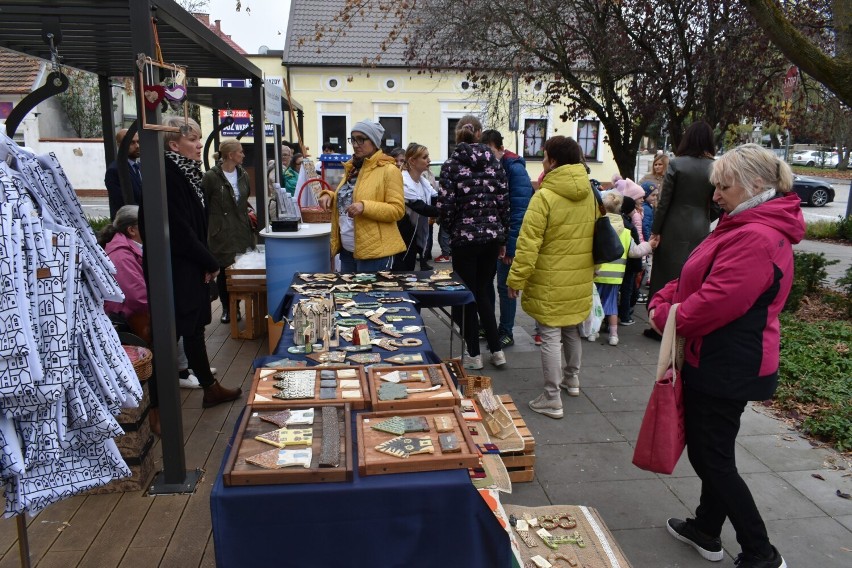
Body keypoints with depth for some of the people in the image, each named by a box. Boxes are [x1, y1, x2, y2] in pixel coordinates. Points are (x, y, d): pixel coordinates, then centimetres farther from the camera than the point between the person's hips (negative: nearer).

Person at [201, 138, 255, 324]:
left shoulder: (243, 175, 9)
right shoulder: (211, 177, -9)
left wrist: (247, 215, 12)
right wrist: (206, 229, -6)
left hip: (242, 230, 4)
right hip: (221, 232, -4)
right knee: (223, 271, 3)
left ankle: (236, 306, 18)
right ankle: (227, 308, 19)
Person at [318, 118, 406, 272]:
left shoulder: (389, 170, -9)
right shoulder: (352, 168, 14)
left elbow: (397, 210, -15)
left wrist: (365, 207, -27)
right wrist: (328, 195, 6)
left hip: (373, 251, -8)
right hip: (347, 250, 8)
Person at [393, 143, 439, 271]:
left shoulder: (423, 180, 7)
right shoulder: (403, 182, -22)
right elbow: (421, 208, -29)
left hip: (414, 236, 8)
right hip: (401, 236, -8)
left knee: (410, 272, 15)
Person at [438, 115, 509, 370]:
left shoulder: (451, 165, -6)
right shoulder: (494, 162, 3)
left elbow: (445, 205, -11)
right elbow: (504, 201, 3)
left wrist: (452, 229, 8)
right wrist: (502, 238, 11)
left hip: (465, 237, -3)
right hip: (492, 236, 4)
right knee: (484, 294, 15)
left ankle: (474, 355, 14)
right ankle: (496, 350, 17)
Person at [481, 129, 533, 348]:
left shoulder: (514, 169, -15)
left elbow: (519, 211, -18)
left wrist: (510, 245, -21)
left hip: (507, 239, -6)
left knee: (505, 285, 1)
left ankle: (506, 332, 14)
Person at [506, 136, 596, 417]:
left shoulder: (544, 197, -17)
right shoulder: (590, 195, 4)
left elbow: (528, 243, -20)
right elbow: (594, 235, 14)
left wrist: (516, 278, -13)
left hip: (551, 282, -7)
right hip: (580, 279, 7)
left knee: (550, 336, -1)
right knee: (571, 330, 23)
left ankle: (552, 399, 4)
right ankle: (572, 379, 41)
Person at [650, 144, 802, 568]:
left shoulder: (757, 238, -23)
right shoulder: (743, 228, 12)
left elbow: (715, 302, -28)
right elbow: (693, 280, 15)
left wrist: (667, 319, -12)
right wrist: (661, 301, -2)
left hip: (728, 368, -10)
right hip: (719, 361, 10)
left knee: (712, 458, 2)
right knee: (709, 452, 21)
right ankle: (706, 531, 37)